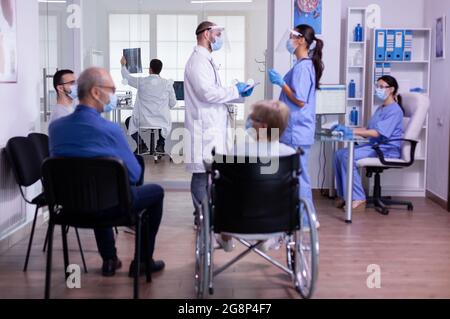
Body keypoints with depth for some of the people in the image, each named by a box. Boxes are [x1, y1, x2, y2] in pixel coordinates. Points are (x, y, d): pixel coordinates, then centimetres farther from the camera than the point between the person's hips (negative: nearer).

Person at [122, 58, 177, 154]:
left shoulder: (142, 82, -7)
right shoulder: (168, 83, -6)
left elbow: (127, 77, 13)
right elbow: (173, 103, 2)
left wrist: (123, 65, 32)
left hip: (143, 121, -1)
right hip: (162, 122, 2)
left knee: (128, 121, 30)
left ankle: (141, 145, 15)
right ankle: (160, 144, 22)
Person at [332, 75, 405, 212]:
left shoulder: (395, 110, -11)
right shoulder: (381, 109, 20)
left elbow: (378, 132, -22)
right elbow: (368, 130, 15)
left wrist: (351, 131, -26)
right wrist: (346, 129, 1)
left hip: (387, 150, -9)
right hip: (375, 146, 9)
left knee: (348, 156, -26)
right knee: (339, 154, -7)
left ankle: (358, 199, -22)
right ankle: (343, 195, -1)